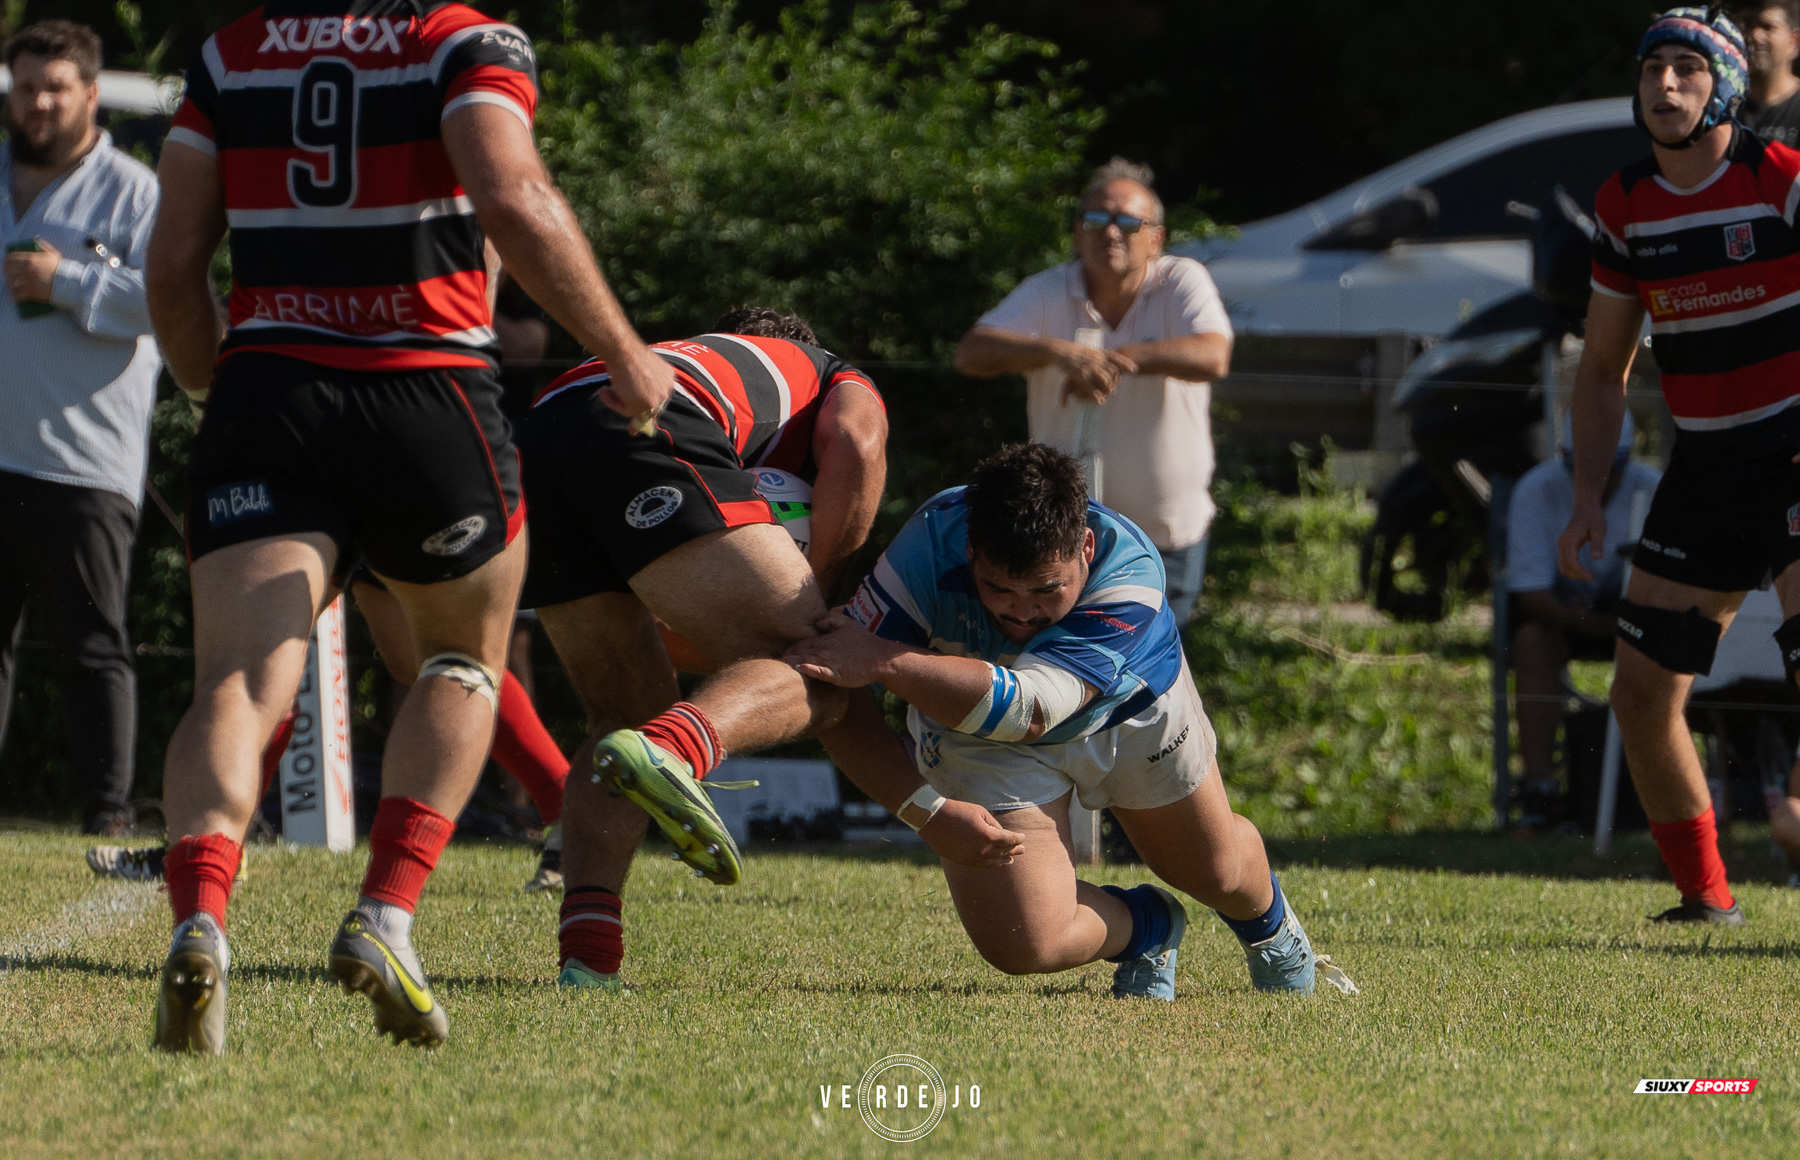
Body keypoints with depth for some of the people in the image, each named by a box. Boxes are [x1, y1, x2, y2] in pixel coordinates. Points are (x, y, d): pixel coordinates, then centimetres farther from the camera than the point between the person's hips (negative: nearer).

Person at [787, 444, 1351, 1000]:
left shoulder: (1130, 571, -43)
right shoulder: (933, 541, -39)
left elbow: (1027, 708, -54)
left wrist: (884, 662, -63)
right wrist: (919, 800, -47)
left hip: (1129, 708, 0)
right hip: (980, 740, 0)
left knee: (1216, 871, 21)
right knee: (1025, 946, -14)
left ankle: (1268, 924, 60)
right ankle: (1148, 926, 21)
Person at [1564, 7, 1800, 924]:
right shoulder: (1626, 206, 6)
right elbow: (1604, 369, 16)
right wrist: (1588, 499, 8)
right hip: (1704, 465, 6)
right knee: (1642, 692, 3)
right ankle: (1706, 897, 18)